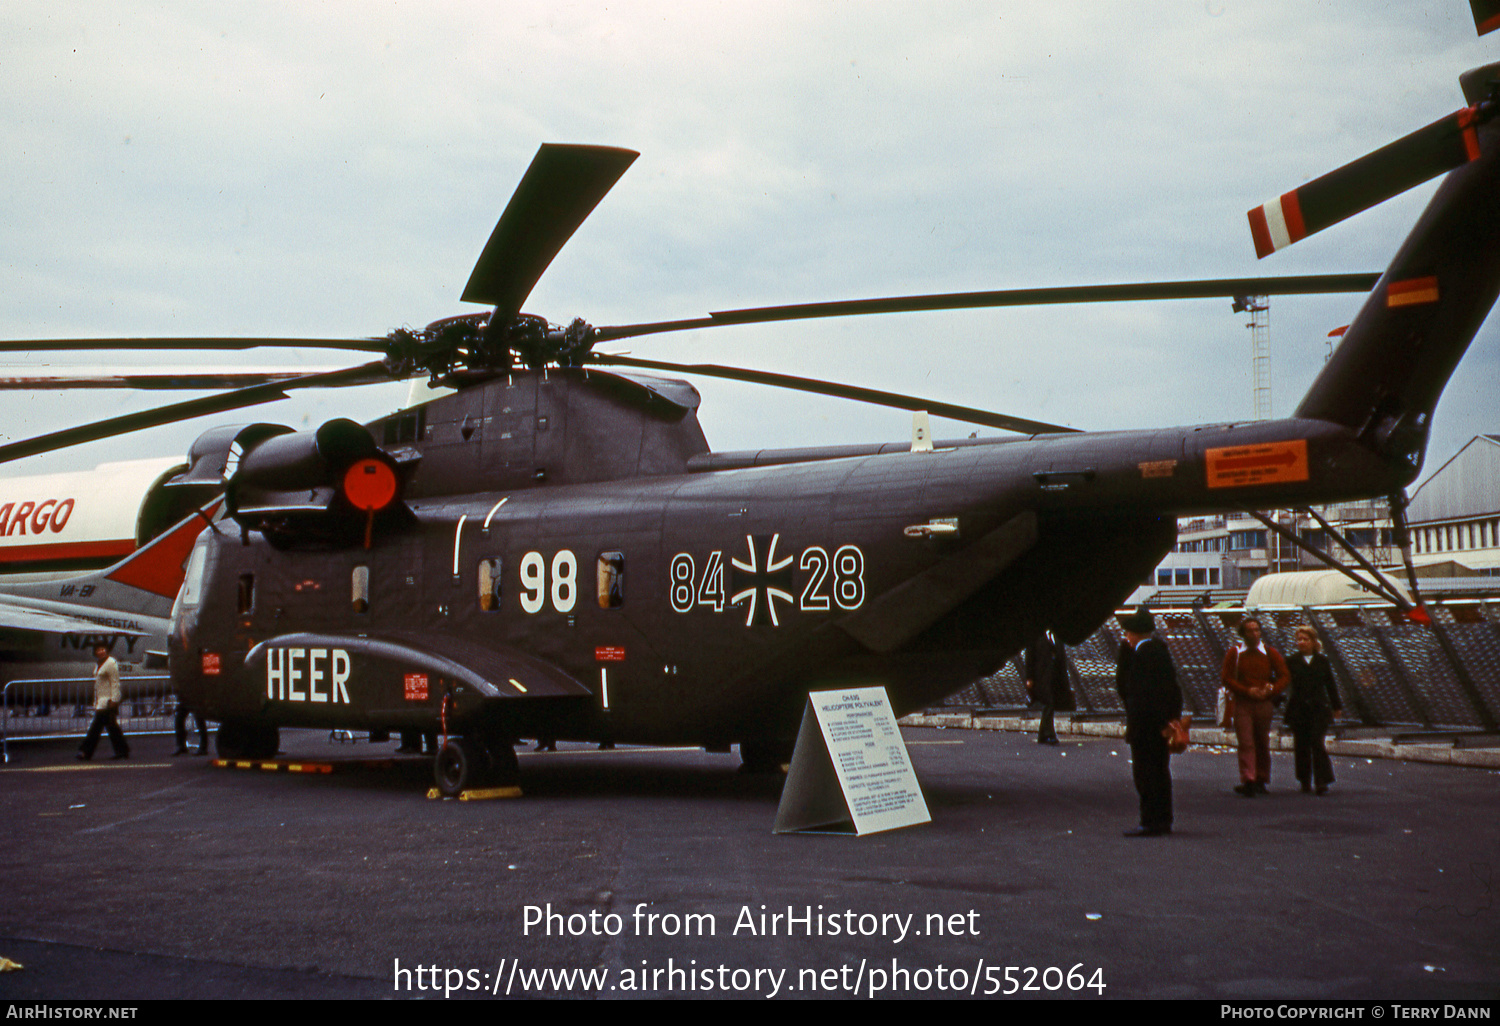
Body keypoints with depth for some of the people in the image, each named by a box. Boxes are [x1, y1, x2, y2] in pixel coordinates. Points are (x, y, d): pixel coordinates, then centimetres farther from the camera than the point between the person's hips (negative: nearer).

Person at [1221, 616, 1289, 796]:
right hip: (1242, 704, -2)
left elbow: (1283, 676, 7)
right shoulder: (1234, 653, 3)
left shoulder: (1271, 653, 6)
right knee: (1246, 743, -11)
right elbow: (1227, 678, 0)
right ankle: (1248, 782, -17)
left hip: (1264, 703, 2)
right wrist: (1247, 691, -12)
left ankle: (1262, 780, 21)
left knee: (1263, 744, 9)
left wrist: (1270, 690, -10)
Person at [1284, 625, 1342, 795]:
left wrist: (1337, 706, 17)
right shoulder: (1292, 662, 3)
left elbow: (1330, 685, 13)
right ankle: (1305, 781, 20)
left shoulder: (1322, 661, 7)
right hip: (1298, 709, 1)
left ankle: (1322, 782, -8)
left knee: (1317, 744, -9)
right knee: (1301, 746, 6)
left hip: (1319, 709, -1)